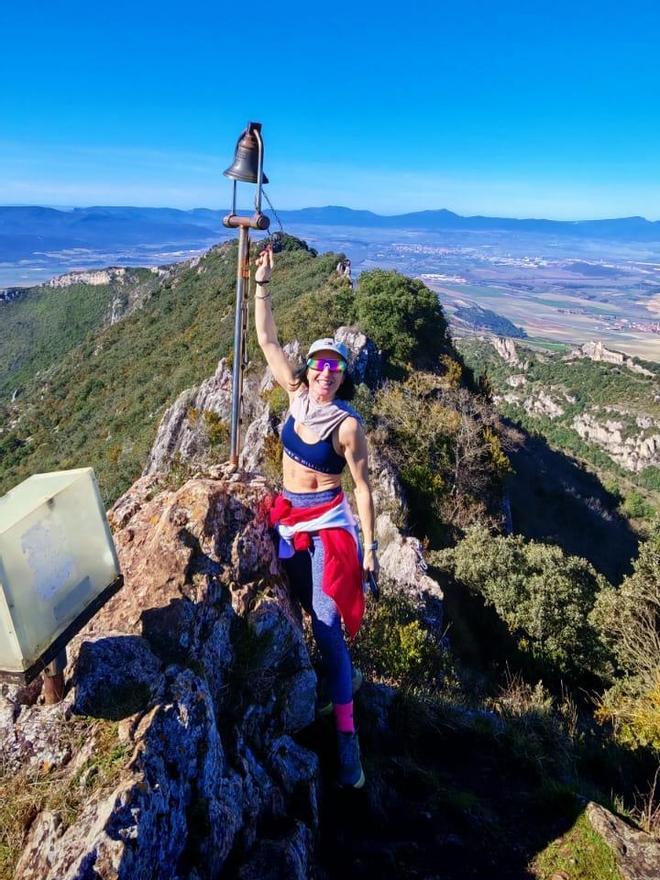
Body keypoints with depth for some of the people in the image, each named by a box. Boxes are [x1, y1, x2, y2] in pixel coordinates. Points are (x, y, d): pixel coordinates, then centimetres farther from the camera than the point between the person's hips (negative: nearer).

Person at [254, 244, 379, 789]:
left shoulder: (348, 424, -15)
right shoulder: (297, 394, -2)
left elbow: (363, 486, -11)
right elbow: (267, 339, 1)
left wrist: (370, 546, -12)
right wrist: (262, 284, -5)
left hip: (326, 522, -6)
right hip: (288, 516, 6)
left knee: (327, 622, -7)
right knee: (308, 611, 18)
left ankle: (347, 735, 3)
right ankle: (345, 673, 43)